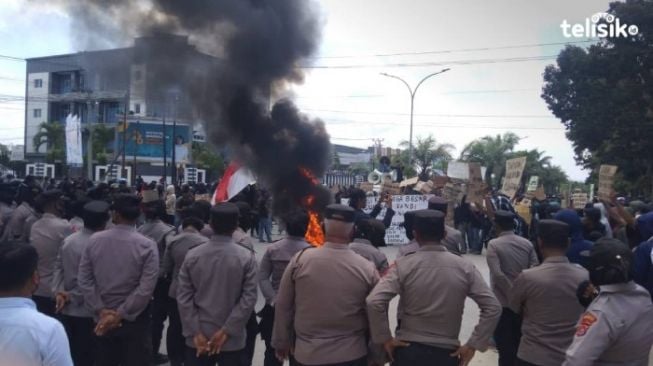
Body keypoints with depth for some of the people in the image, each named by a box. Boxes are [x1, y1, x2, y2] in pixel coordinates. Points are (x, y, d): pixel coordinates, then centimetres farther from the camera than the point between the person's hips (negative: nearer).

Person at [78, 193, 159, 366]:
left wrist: (101, 311, -5)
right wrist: (120, 315, -13)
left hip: (102, 318, 3)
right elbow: (146, 289, -19)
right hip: (134, 319, -3)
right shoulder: (147, 245, -14)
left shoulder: (94, 240, -4)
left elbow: (84, 280, -4)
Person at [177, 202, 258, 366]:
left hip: (198, 338, 2)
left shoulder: (192, 255, -3)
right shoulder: (246, 257, -10)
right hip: (232, 340, -2)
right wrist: (226, 331, -10)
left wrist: (195, 333, -4)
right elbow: (249, 299, -14)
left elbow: (183, 297, -5)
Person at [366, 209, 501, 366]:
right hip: (447, 353, 2)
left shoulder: (403, 265, -10)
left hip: (408, 351, -1)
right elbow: (493, 307, -6)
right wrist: (473, 345, -2)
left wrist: (385, 339, -8)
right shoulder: (464, 267, -3)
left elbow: (374, 302, -20)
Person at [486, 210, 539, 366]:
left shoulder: (494, 244, -12)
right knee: (519, 345, 18)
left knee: (505, 347, 5)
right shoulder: (527, 243, 2)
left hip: (502, 303, -5)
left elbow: (498, 275, -21)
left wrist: (511, 294, -12)